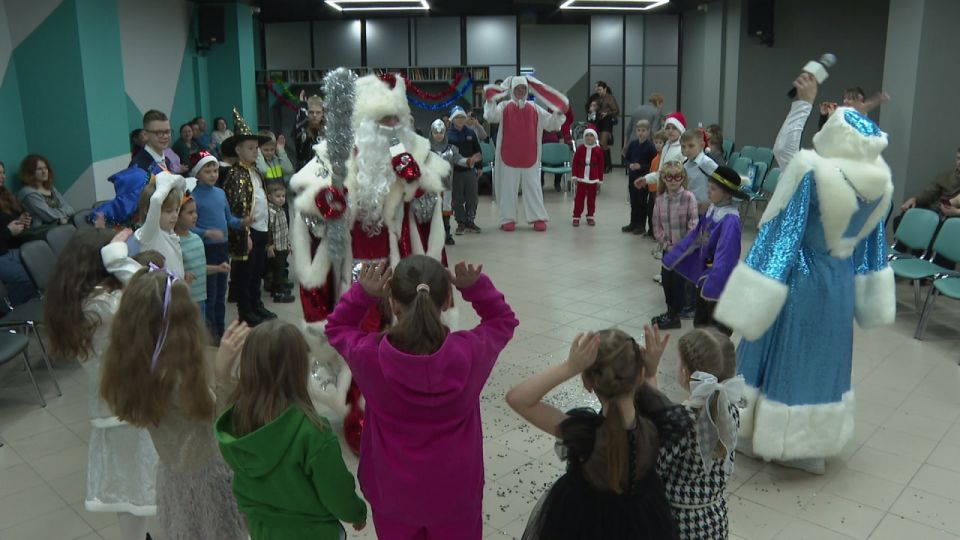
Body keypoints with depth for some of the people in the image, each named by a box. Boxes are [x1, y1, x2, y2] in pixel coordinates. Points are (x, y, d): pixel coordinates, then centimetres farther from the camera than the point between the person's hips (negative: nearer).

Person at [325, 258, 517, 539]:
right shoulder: (470, 352, -24)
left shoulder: (369, 356, -25)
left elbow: (337, 328, -1)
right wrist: (476, 287, -16)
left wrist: (363, 294, -17)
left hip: (393, 494, 1)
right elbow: (503, 320, -1)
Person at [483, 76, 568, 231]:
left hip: (529, 156, 2)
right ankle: (508, 219, 11)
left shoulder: (534, 109, 6)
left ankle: (538, 218, 10)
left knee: (533, 187, 5)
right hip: (509, 156, -1)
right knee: (508, 187, 3)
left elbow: (550, 124, 4)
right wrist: (490, 101, -33)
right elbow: (491, 116, -18)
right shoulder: (504, 107, 0)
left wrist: (558, 113, -14)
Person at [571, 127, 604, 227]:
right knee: (579, 198, 3)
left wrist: (600, 180, 2)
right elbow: (575, 163, 1)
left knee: (591, 198, 9)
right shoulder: (580, 148, -2)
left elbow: (601, 166, 2)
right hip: (581, 178, 0)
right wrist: (574, 176, -4)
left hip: (593, 179, 0)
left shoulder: (598, 150, -2)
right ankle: (576, 217, 9)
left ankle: (590, 216, 20)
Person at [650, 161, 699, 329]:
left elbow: (694, 223, -16)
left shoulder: (688, 197, -12)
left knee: (678, 280, 0)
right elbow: (656, 224, 4)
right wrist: (664, 243, -6)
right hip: (668, 248, 5)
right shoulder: (660, 199, 1)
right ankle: (670, 311, 27)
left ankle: (674, 315, 11)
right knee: (666, 279, 10)